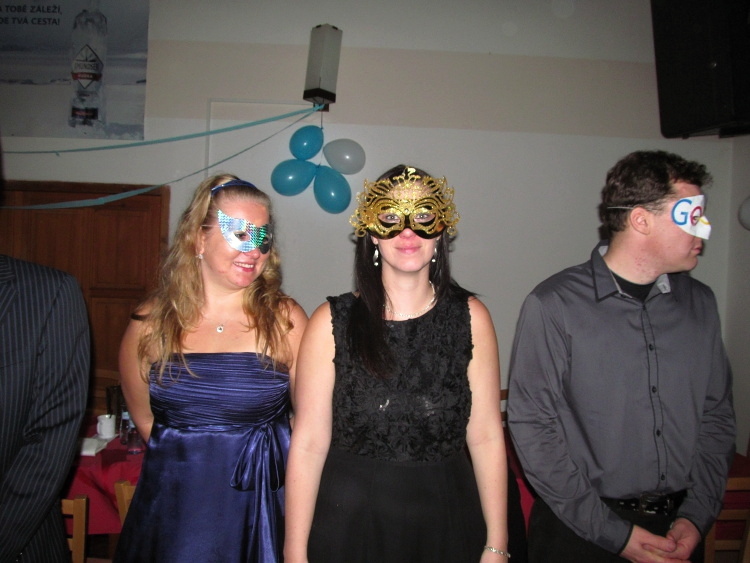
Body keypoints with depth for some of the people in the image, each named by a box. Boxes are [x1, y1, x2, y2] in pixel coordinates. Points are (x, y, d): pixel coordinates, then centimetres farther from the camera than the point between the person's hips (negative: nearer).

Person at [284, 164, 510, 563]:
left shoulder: (470, 317, -4)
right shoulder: (332, 322, -8)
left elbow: (485, 437, -3)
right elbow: (308, 443, -9)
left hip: (444, 521, 2)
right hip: (348, 520, -1)